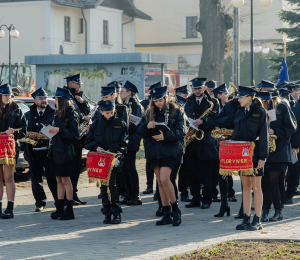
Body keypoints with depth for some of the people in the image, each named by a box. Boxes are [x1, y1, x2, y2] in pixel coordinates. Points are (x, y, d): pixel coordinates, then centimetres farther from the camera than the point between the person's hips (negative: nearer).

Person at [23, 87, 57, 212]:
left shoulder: (53, 113, 7)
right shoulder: (28, 115, 12)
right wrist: (26, 147, -2)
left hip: (49, 150, -2)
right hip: (34, 152, 2)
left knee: (52, 177, -3)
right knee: (36, 178, 5)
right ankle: (40, 202, 16)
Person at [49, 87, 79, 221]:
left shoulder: (72, 115, -10)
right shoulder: (58, 114, 14)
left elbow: (74, 135, -14)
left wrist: (59, 130, -21)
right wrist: (52, 132, 6)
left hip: (65, 152, -8)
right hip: (56, 150, 8)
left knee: (65, 180, -4)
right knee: (59, 180, 9)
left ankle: (69, 211, 1)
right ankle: (59, 209, 14)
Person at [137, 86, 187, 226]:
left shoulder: (177, 112, 0)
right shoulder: (150, 113, 12)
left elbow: (180, 132, -8)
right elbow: (140, 131, 7)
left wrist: (165, 136, -22)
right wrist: (147, 126, -15)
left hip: (170, 150, -5)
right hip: (154, 150, 5)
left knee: (164, 179, -19)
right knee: (160, 182, 5)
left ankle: (175, 209, -4)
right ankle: (166, 214, 11)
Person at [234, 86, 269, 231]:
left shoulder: (260, 112, -6)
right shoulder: (240, 112, 11)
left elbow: (264, 135, -9)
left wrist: (262, 157, -14)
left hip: (254, 154, -6)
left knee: (256, 187, 0)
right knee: (246, 187, 8)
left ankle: (257, 220, 4)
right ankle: (246, 219, 11)